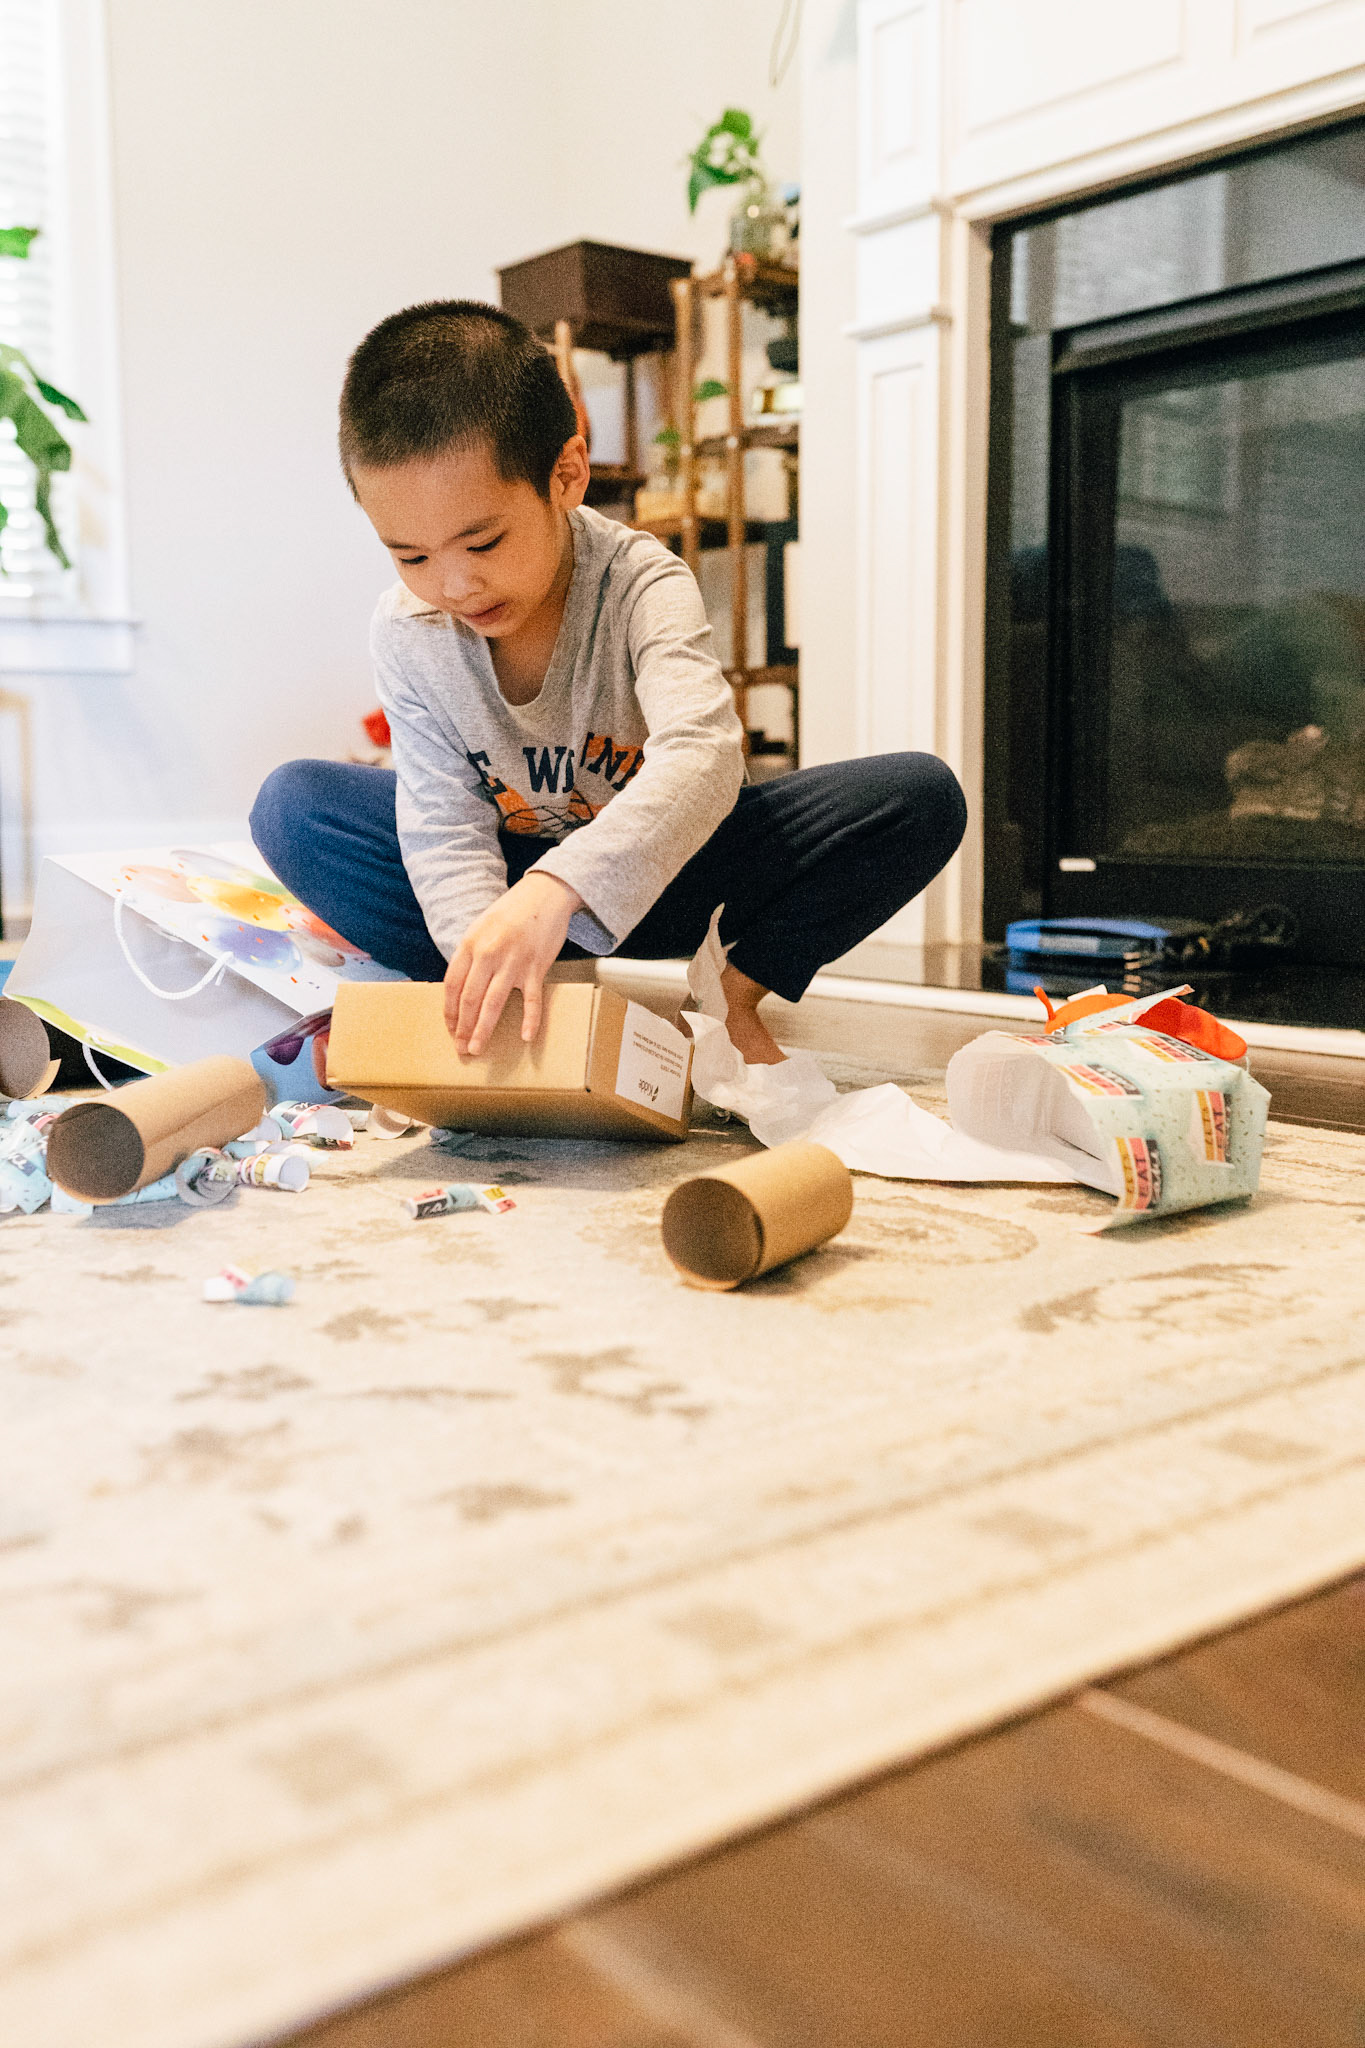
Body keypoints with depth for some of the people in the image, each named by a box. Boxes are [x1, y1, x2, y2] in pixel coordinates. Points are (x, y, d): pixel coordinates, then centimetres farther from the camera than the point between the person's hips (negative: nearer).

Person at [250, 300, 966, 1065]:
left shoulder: (642, 586, -25)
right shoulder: (406, 631, -15)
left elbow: (703, 755, -43)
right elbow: (443, 822, -19)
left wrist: (554, 890, -60)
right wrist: (484, 950, -42)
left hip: (655, 866, -2)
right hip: (514, 865, 2)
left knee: (922, 797, -23)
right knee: (293, 804, -20)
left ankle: (741, 991, -12)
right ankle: (504, 999, -25)